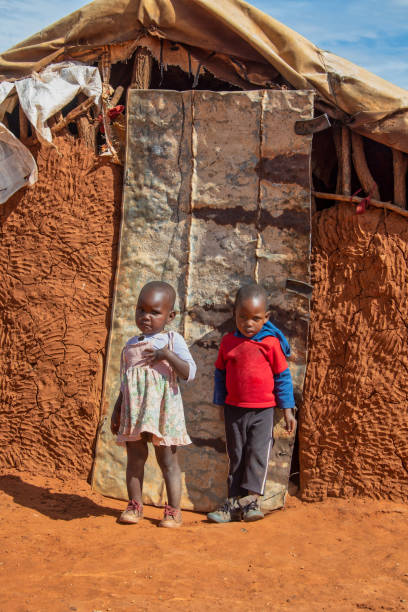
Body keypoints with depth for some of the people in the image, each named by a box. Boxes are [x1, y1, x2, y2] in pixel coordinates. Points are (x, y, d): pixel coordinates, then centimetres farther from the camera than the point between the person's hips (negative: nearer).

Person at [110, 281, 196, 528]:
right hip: (133, 410, 5)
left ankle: (173, 511, 11)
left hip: (162, 409, -4)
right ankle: (135, 505, 21)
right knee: (135, 458, 8)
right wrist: (117, 411, 16)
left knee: (168, 460, 2)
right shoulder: (131, 345, 12)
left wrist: (167, 355, -23)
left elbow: (190, 373, -14)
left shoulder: (172, 340, -3)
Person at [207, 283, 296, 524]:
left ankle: (252, 498, -5)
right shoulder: (228, 342, 1)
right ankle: (235, 501, 16)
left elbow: (282, 376, -1)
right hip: (234, 409, 3)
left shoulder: (271, 343, -7)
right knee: (236, 456, 9)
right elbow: (220, 373, 13)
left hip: (262, 410, -3)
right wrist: (220, 404, 15)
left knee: (258, 452, -9)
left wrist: (287, 409, 0)